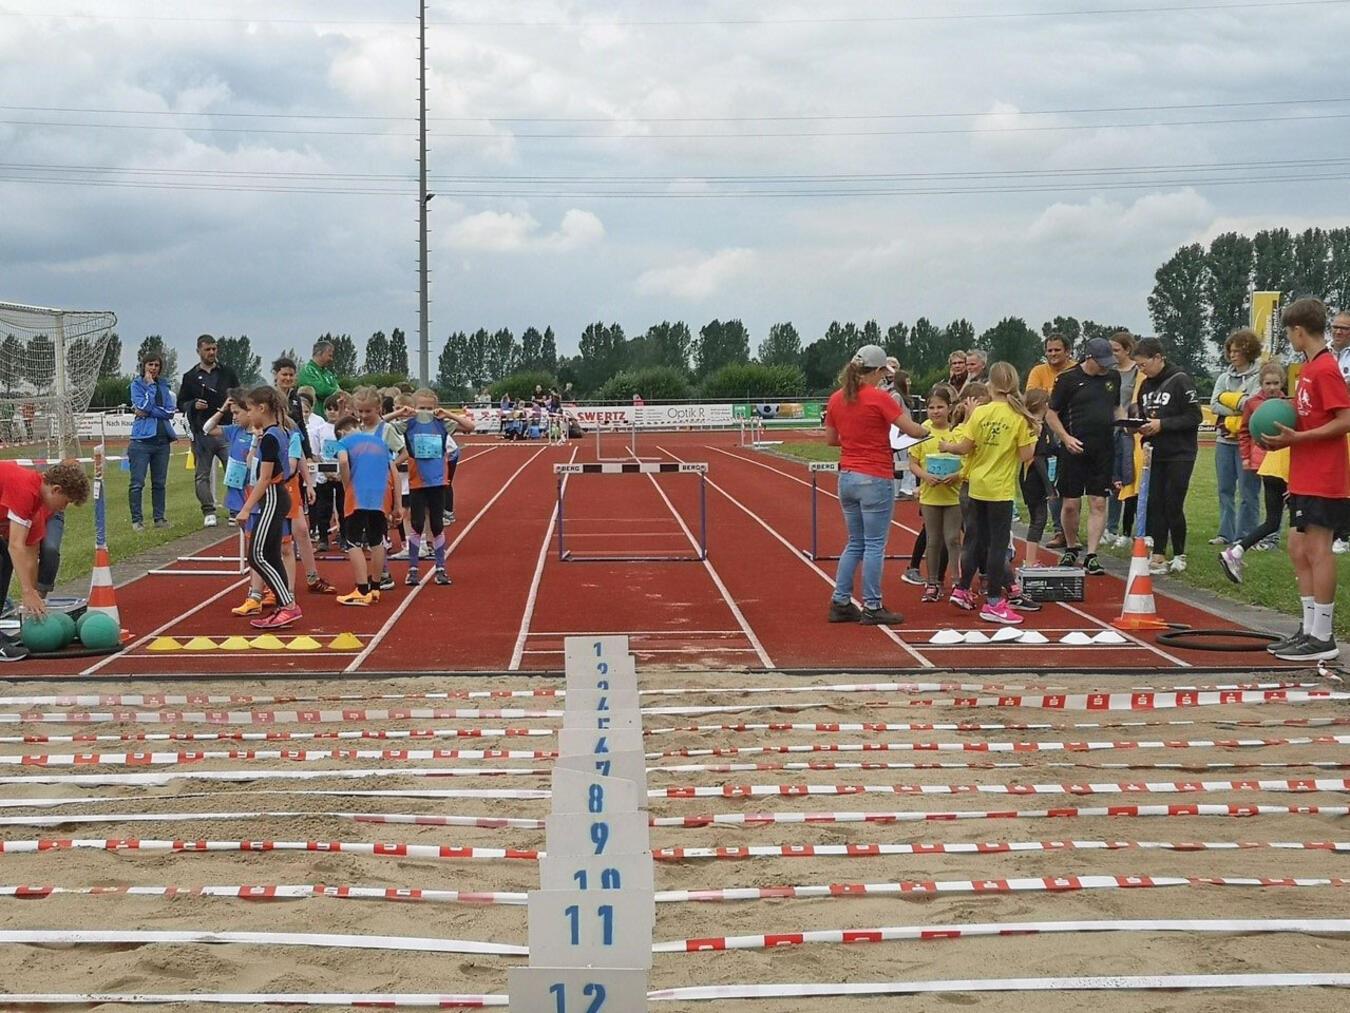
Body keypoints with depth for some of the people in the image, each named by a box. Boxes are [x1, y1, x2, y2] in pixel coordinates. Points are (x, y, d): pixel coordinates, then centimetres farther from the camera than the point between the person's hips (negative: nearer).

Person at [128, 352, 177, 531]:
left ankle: (159, 518, 16)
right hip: (142, 439, -4)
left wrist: (148, 412, -10)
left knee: (160, 482, 9)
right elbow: (144, 406, -13)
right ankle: (137, 520, 2)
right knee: (137, 483, -4)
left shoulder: (164, 385, 13)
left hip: (162, 439, 4)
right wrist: (150, 385, -8)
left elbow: (170, 411, 2)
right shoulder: (137, 384, 2)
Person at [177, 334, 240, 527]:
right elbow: (181, 404, 12)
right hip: (201, 433, 1)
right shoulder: (190, 377, 9)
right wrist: (194, 405, -8)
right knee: (202, 475, 2)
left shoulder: (227, 373, 10)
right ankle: (209, 512, 7)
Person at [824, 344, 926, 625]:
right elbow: (913, 430, -12)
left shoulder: (837, 399, 4)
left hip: (847, 478, 7)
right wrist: (928, 431, 8)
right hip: (875, 480, -6)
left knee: (855, 543, 16)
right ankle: (872, 608, 6)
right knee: (874, 545, 1)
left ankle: (840, 603, 16)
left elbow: (830, 439, 14)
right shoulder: (879, 398, -14)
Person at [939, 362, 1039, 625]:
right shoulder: (1019, 418, -10)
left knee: (976, 539, 18)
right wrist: (1033, 435, 6)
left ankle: (962, 590, 26)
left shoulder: (979, 413, -4)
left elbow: (965, 448, -4)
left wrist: (947, 447, 15)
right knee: (998, 544, 1)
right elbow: (1025, 455, -11)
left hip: (978, 486, 4)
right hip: (1001, 489, -4)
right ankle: (993, 603, 4)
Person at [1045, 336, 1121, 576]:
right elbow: (1051, 414, -2)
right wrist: (1066, 438, -13)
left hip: (1104, 449, 3)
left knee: (1098, 503, -1)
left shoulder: (1113, 377, 11)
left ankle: (1091, 556, 2)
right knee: (1070, 504, 2)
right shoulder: (1068, 379, -4)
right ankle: (1070, 548, 24)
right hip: (1074, 449, -3)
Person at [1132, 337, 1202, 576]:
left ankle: (1179, 555, 11)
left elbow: (1195, 417, -15)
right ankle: (1158, 556, 6)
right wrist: (1142, 426, 1)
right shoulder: (1146, 385, 11)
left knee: (1173, 506, -3)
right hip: (1155, 453, 6)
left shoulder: (1180, 380, -11)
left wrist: (1161, 424, -20)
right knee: (1154, 504, 2)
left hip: (1180, 454, -6)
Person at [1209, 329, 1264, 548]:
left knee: (1247, 492, -2)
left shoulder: (1259, 376, -5)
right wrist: (1241, 408, -12)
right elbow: (1214, 404, 0)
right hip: (1224, 441, 6)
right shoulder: (1225, 377, 12)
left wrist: (1228, 399, -5)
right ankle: (1226, 533, 16)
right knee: (1225, 489, 10)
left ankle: (1244, 536, 2)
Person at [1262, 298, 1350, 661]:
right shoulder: (1308, 369, 15)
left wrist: (1296, 438, -22)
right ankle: (1309, 630, 21)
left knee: (1317, 550, -5)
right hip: (1304, 478, 10)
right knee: (1299, 551, 13)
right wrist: (1286, 432, 4)